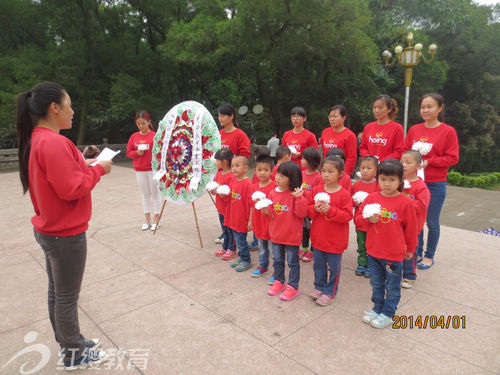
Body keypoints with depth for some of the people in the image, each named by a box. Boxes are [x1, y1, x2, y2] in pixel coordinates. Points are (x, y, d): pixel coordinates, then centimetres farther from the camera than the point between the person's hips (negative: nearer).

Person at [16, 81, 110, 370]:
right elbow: (72, 189, -26)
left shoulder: (36, 140, 7)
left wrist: (83, 164, 5)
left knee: (57, 291, 20)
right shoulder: (54, 143, -24)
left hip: (50, 230, 10)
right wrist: (98, 169, -13)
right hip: (66, 234, -10)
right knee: (67, 297, 6)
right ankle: (74, 355, 25)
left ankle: (69, 342, 38)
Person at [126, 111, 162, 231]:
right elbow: (128, 152, 11)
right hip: (139, 170, 4)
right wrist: (137, 153, -9)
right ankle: (147, 220, 21)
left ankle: (156, 220, 14)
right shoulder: (134, 136, 6)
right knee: (145, 194, 12)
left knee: (155, 193, 4)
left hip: (153, 169, -4)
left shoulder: (155, 136, -6)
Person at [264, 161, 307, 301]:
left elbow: (301, 213, -22)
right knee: (277, 259, 20)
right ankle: (279, 282, 38)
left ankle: (293, 287, 24)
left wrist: (299, 198, -32)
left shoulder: (296, 194, -15)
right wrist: (267, 211, -10)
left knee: (293, 262, 9)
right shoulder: (273, 193, 1)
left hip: (292, 235, -5)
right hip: (276, 234, 6)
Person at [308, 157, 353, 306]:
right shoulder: (316, 190, 0)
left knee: (334, 267, 10)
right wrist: (315, 209, -18)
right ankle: (319, 287, 38)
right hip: (318, 237, 4)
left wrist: (330, 210, -27)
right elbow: (307, 209, 4)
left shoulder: (344, 194, -13)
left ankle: (329, 292, 27)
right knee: (318, 264, 19)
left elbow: (348, 215, -16)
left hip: (335, 239, -4)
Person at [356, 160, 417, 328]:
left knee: (392, 286, 13)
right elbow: (359, 216, 4)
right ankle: (377, 308, 39)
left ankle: (388, 314, 31)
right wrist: (369, 219, -17)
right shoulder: (372, 197, -4)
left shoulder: (405, 202, -13)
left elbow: (410, 228, -2)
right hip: (373, 251, 4)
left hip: (394, 254, -3)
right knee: (376, 283, 21)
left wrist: (410, 249, 6)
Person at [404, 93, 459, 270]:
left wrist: (428, 161, -16)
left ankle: (429, 256, 24)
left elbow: (452, 158, -7)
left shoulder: (448, 131, -5)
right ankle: (416, 252, 27)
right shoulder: (414, 130, 6)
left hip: (435, 184, -3)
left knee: (431, 222, 6)